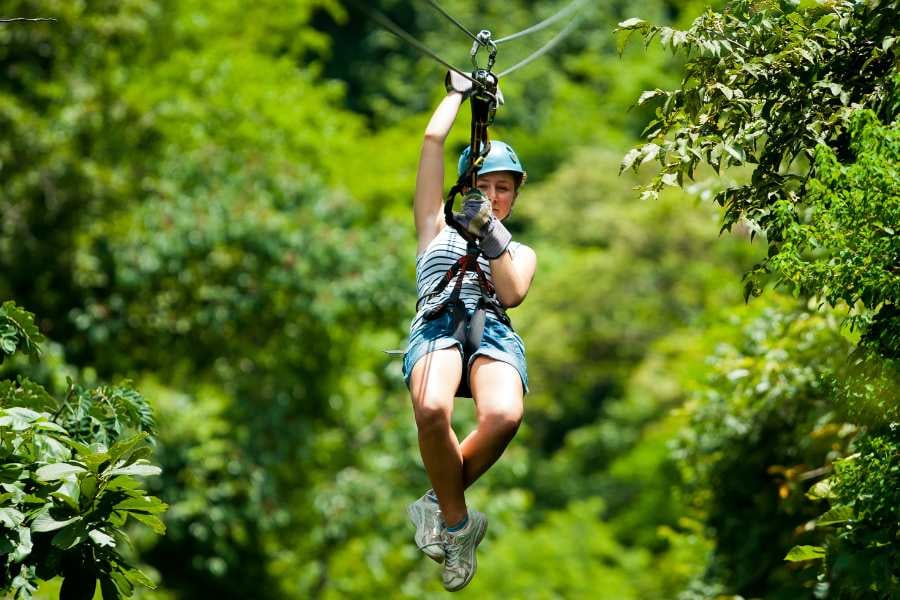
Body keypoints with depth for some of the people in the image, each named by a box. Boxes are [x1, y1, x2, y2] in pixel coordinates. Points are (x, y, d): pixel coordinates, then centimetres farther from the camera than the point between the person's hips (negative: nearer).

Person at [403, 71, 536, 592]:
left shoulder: (521, 252, 32)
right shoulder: (438, 229, 30)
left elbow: (512, 294, 8)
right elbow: (434, 140, 26)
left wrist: (491, 235, 0)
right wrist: (459, 93, 37)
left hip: (493, 330, 1)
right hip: (437, 325, -1)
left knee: (504, 415, -38)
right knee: (431, 409, -39)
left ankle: (440, 503, -11)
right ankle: (458, 523, -16)